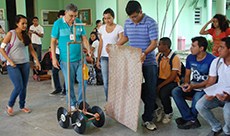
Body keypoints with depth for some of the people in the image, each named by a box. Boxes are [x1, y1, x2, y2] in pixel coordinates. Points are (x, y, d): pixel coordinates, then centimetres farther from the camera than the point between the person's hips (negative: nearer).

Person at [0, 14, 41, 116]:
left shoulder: (26, 35, 8)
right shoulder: (11, 34, -7)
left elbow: (31, 49, 12)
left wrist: (37, 61, 2)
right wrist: (10, 61, -14)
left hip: (25, 64, 5)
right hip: (13, 65, -5)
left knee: (24, 87, 8)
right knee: (19, 87, -11)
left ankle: (22, 106, 26)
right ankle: (10, 105, 13)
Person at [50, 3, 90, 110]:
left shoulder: (79, 23, 4)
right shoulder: (58, 24, -4)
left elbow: (84, 38, 8)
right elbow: (53, 41, -1)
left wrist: (88, 49, -8)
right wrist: (54, 58, -5)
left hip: (79, 58, 3)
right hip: (66, 60, -3)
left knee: (83, 81, 5)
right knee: (69, 84, 6)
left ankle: (80, 102, 25)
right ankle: (72, 104, 23)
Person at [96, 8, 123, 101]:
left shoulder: (119, 28, -3)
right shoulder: (102, 28, 9)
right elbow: (100, 44, 12)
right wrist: (98, 59, 11)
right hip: (104, 57, 3)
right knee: (106, 82, 3)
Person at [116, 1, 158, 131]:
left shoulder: (151, 23, -12)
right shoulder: (127, 23, 4)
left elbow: (154, 43, -17)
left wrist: (145, 53, -34)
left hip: (149, 62, -4)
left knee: (150, 90, 0)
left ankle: (148, 119, 11)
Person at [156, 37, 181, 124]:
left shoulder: (175, 58, -15)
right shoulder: (159, 56, 6)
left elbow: (173, 77, -18)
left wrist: (160, 85, -22)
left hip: (172, 82, -6)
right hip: (160, 79, 6)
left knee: (163, 93, -36)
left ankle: (168, 113, -4)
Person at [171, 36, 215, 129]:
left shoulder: (211, 60, -16)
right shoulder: (190, 58, 3)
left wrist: (193, 86, -24)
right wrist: (186, 84, -11)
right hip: (192, 87, 6)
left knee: (197, 98, -37)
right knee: (175, 91, -18)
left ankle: (187, 118, -6)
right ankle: (192, 120, -20)